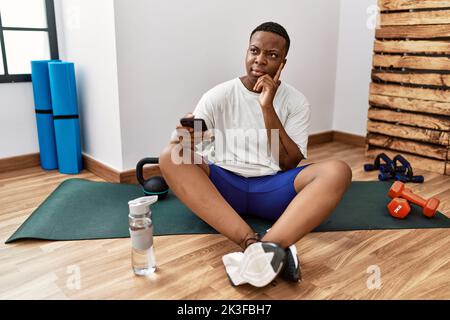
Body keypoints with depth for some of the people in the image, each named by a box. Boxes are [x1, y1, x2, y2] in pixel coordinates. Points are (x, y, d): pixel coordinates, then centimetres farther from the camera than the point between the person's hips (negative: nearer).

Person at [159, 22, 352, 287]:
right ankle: (253, 244, -43)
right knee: (170, 158, -27)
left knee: (338, 171, -25)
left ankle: (266, 249, -46)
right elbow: (186, 145, -4)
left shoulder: (296, 102, 3)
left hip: (273, 188, 0)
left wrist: (268, 107, -14)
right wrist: (186, 141, -29)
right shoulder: (219, 96, 1)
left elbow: (289, 163, -6)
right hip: (224, 185, 0)